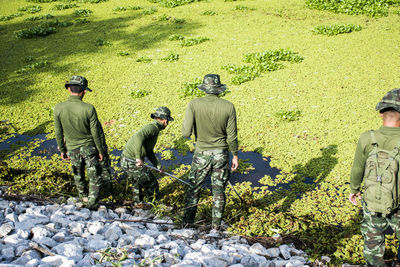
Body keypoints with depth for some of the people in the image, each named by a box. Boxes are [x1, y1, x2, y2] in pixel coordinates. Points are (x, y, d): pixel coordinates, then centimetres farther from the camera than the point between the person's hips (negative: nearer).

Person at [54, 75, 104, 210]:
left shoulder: (58, 109, -15)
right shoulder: (89, 108, -22)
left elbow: (58, 133, -5)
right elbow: (96, 133, -14)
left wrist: (62, 150, 10)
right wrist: (101, 150, 0)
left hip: (72, 148, 3)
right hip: (89, 147, -3)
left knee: (78, 174, 25)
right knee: (95, 175, 13)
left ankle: (83, 196, 45)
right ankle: (92, 202, 16)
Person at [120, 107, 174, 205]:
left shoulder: (154, 129, 15)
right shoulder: (153, 127, -16)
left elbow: (149, 151, 22)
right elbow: (139, 136, -36)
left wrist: (157, 164, 18)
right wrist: (138, 157, -35)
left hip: (125, 160, 10)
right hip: (132, 162, -10)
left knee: (137, 185, 31)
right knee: (152, 184, 6)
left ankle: (137, 204, 48)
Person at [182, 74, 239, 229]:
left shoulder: (194, 105, -13)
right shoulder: (228, 107, -9)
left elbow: (186, 133, -15)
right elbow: (232, 136, -5)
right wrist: (235, 155, 8)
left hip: (202, 154, -1)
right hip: (221, 154, 1)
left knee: (194, 189, 15)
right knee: (219, 191, 14)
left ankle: (187, 222, 23)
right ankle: (216, 225, 23)